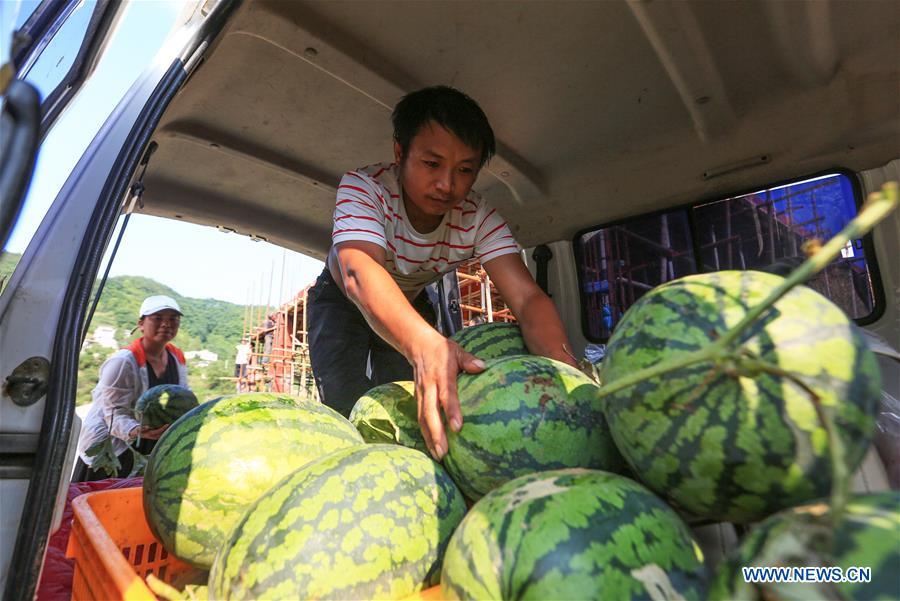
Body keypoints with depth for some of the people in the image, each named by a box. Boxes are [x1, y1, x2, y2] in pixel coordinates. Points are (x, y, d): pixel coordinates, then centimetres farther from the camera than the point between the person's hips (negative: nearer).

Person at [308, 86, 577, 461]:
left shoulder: (478, 218, -26)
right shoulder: (364, 187, -34)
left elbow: (527, 297, -37)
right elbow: (359, 272, -53)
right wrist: (425, 344, -72)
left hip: (410, 304, 3)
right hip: (343, 299, -2)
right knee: (347, 413, -19)